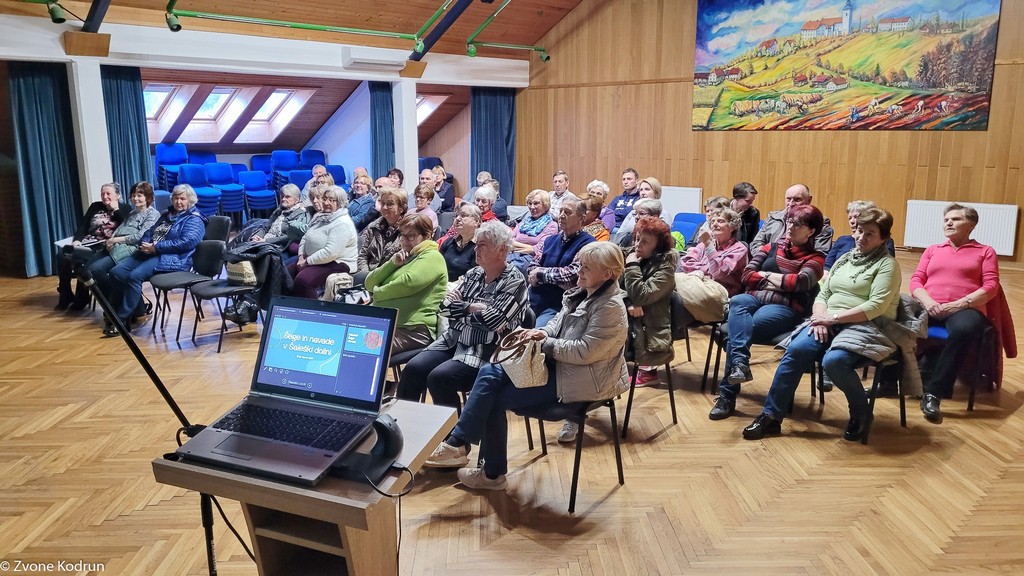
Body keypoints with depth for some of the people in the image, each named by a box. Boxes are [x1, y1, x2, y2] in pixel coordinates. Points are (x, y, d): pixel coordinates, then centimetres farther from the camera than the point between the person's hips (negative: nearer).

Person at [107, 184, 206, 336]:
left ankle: (122, 320, -22)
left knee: (135, 276, -28)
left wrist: (156, 247, -18)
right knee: (116, 272, -10)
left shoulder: (194, 219, -1)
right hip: (149, 253, 9)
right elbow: (150, 232, 24)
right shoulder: (167, 215, 26)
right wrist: (144, 244, -2)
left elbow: (187, 242, -17)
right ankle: (114, 314, -6)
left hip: (172, 259, -8)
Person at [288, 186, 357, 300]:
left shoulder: (342, 224, -20)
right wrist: (301, 257, 0)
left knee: (303, 280, -29)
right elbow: (305, 238, 16)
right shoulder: (320, 216, 9)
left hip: (337, 263, -9)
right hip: (312, 260, 9)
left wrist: (307, 261, -19)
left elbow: (330, 253, -28)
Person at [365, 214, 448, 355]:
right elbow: (369, 284, 20)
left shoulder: (432, 257, 0)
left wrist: (378, 292, -1)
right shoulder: (403, 258, 27)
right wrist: (392, 263, 4)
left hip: (413, 329, -8)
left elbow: (409, 283, -18)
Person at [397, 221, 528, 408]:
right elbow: (446, 308, 7)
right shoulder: (474, 273, 12)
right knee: (413, 369, -14)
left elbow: (493, 320, -20)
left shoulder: (514, 281, -7)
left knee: (438, 378, -26)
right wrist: (473, 307, -8)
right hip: (454, 340, 6)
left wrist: (461, 307, -5)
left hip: (485, 352, -6)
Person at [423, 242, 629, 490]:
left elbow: (585, 352, -25)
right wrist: (543, 333, -5)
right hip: (557, 364, 9)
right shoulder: (582, 292, 8)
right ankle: (457, 443, -3)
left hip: (578, 381, -9)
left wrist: (545, 344, -17)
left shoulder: (609, 307, -20)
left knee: (495, 399, -12)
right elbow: (558, 322, 17)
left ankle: (493, 474, 3)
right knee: (489, 373, -5)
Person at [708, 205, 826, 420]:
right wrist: (775, 279, -1)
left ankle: (727, 394, -26)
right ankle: (740, 362, -50)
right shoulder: (771, 248, 21)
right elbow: (746, 276, 10)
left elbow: (800, 282, -13)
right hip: (755, 298, 4)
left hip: (785, 308, -4)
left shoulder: (814, 258, 9)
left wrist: (767, 275, -2)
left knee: (737, 328, -30)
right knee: (737, 301, -35)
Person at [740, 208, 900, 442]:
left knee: (833, 361, -35)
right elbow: (822, 294, 15)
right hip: (830, 323, 6)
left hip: (866, 327, -5)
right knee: (795, 350, -23)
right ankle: (771, 416, -19)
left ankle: (861, 413, -6)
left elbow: (876, 306, -13)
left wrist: (834, 317, -17)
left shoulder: (887, 264, 0)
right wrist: (821, 318, -7)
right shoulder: (844, 258, 20)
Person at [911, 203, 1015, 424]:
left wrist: (959, 304, -13)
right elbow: (916, 281, 14)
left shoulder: (985, 252, 19)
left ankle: (933, 393, -37)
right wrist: (927, 301, -9)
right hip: (929, 307, 2)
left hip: (965, 308, -2)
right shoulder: (932, 250, 27)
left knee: (964, 330, -41)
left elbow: (990, 287, 4)